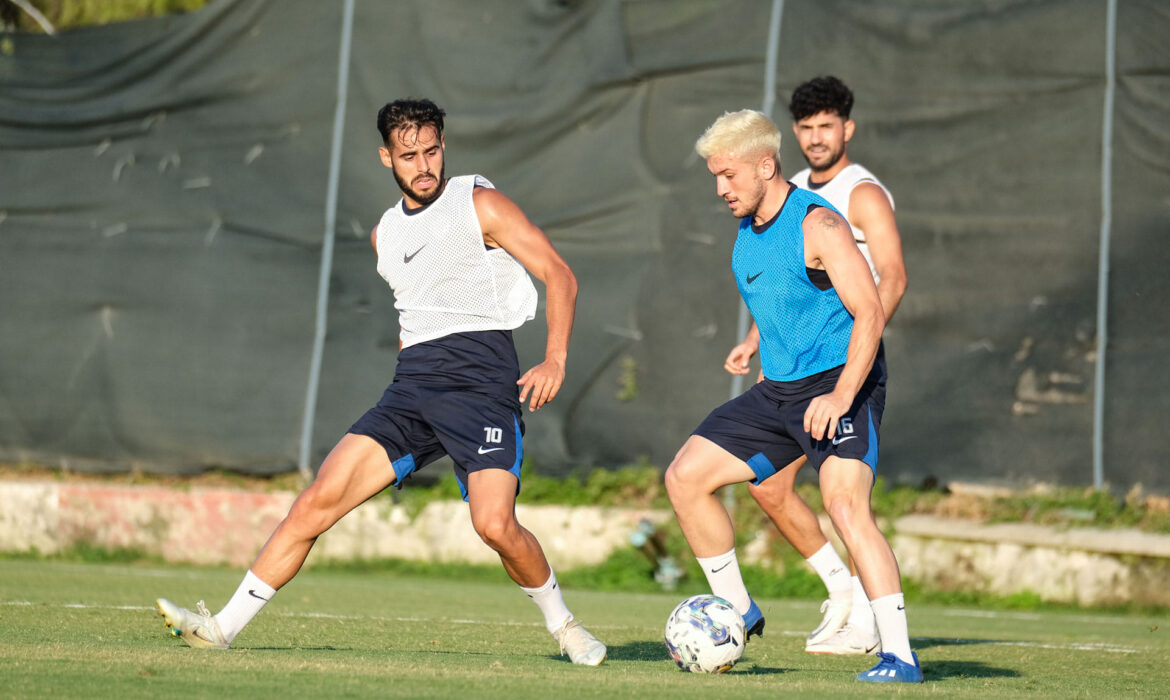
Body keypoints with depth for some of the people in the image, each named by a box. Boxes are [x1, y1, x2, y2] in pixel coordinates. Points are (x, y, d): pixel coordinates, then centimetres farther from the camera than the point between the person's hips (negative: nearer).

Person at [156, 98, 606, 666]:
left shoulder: (480, 204, 2)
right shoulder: (385, 234, 20)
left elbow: (559, 275, -1)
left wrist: (554, 362, -14)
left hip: (481, 377, -5)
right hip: (411, 385, 5)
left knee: (495, 525, -23)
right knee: (319, 498, -7)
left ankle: (563, 624, 3)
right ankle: (225, 625, -6)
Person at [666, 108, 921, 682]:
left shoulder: (817, 225, -15)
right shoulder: (746, 232, 11)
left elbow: (870, 313, -22)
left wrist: (841, 395, -30)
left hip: (840, 382, -9)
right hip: (777, 391, 9)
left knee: (846, 506, -27)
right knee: (685, 478, 3)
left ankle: (898, 656, -27)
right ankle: (737, 613, 15)